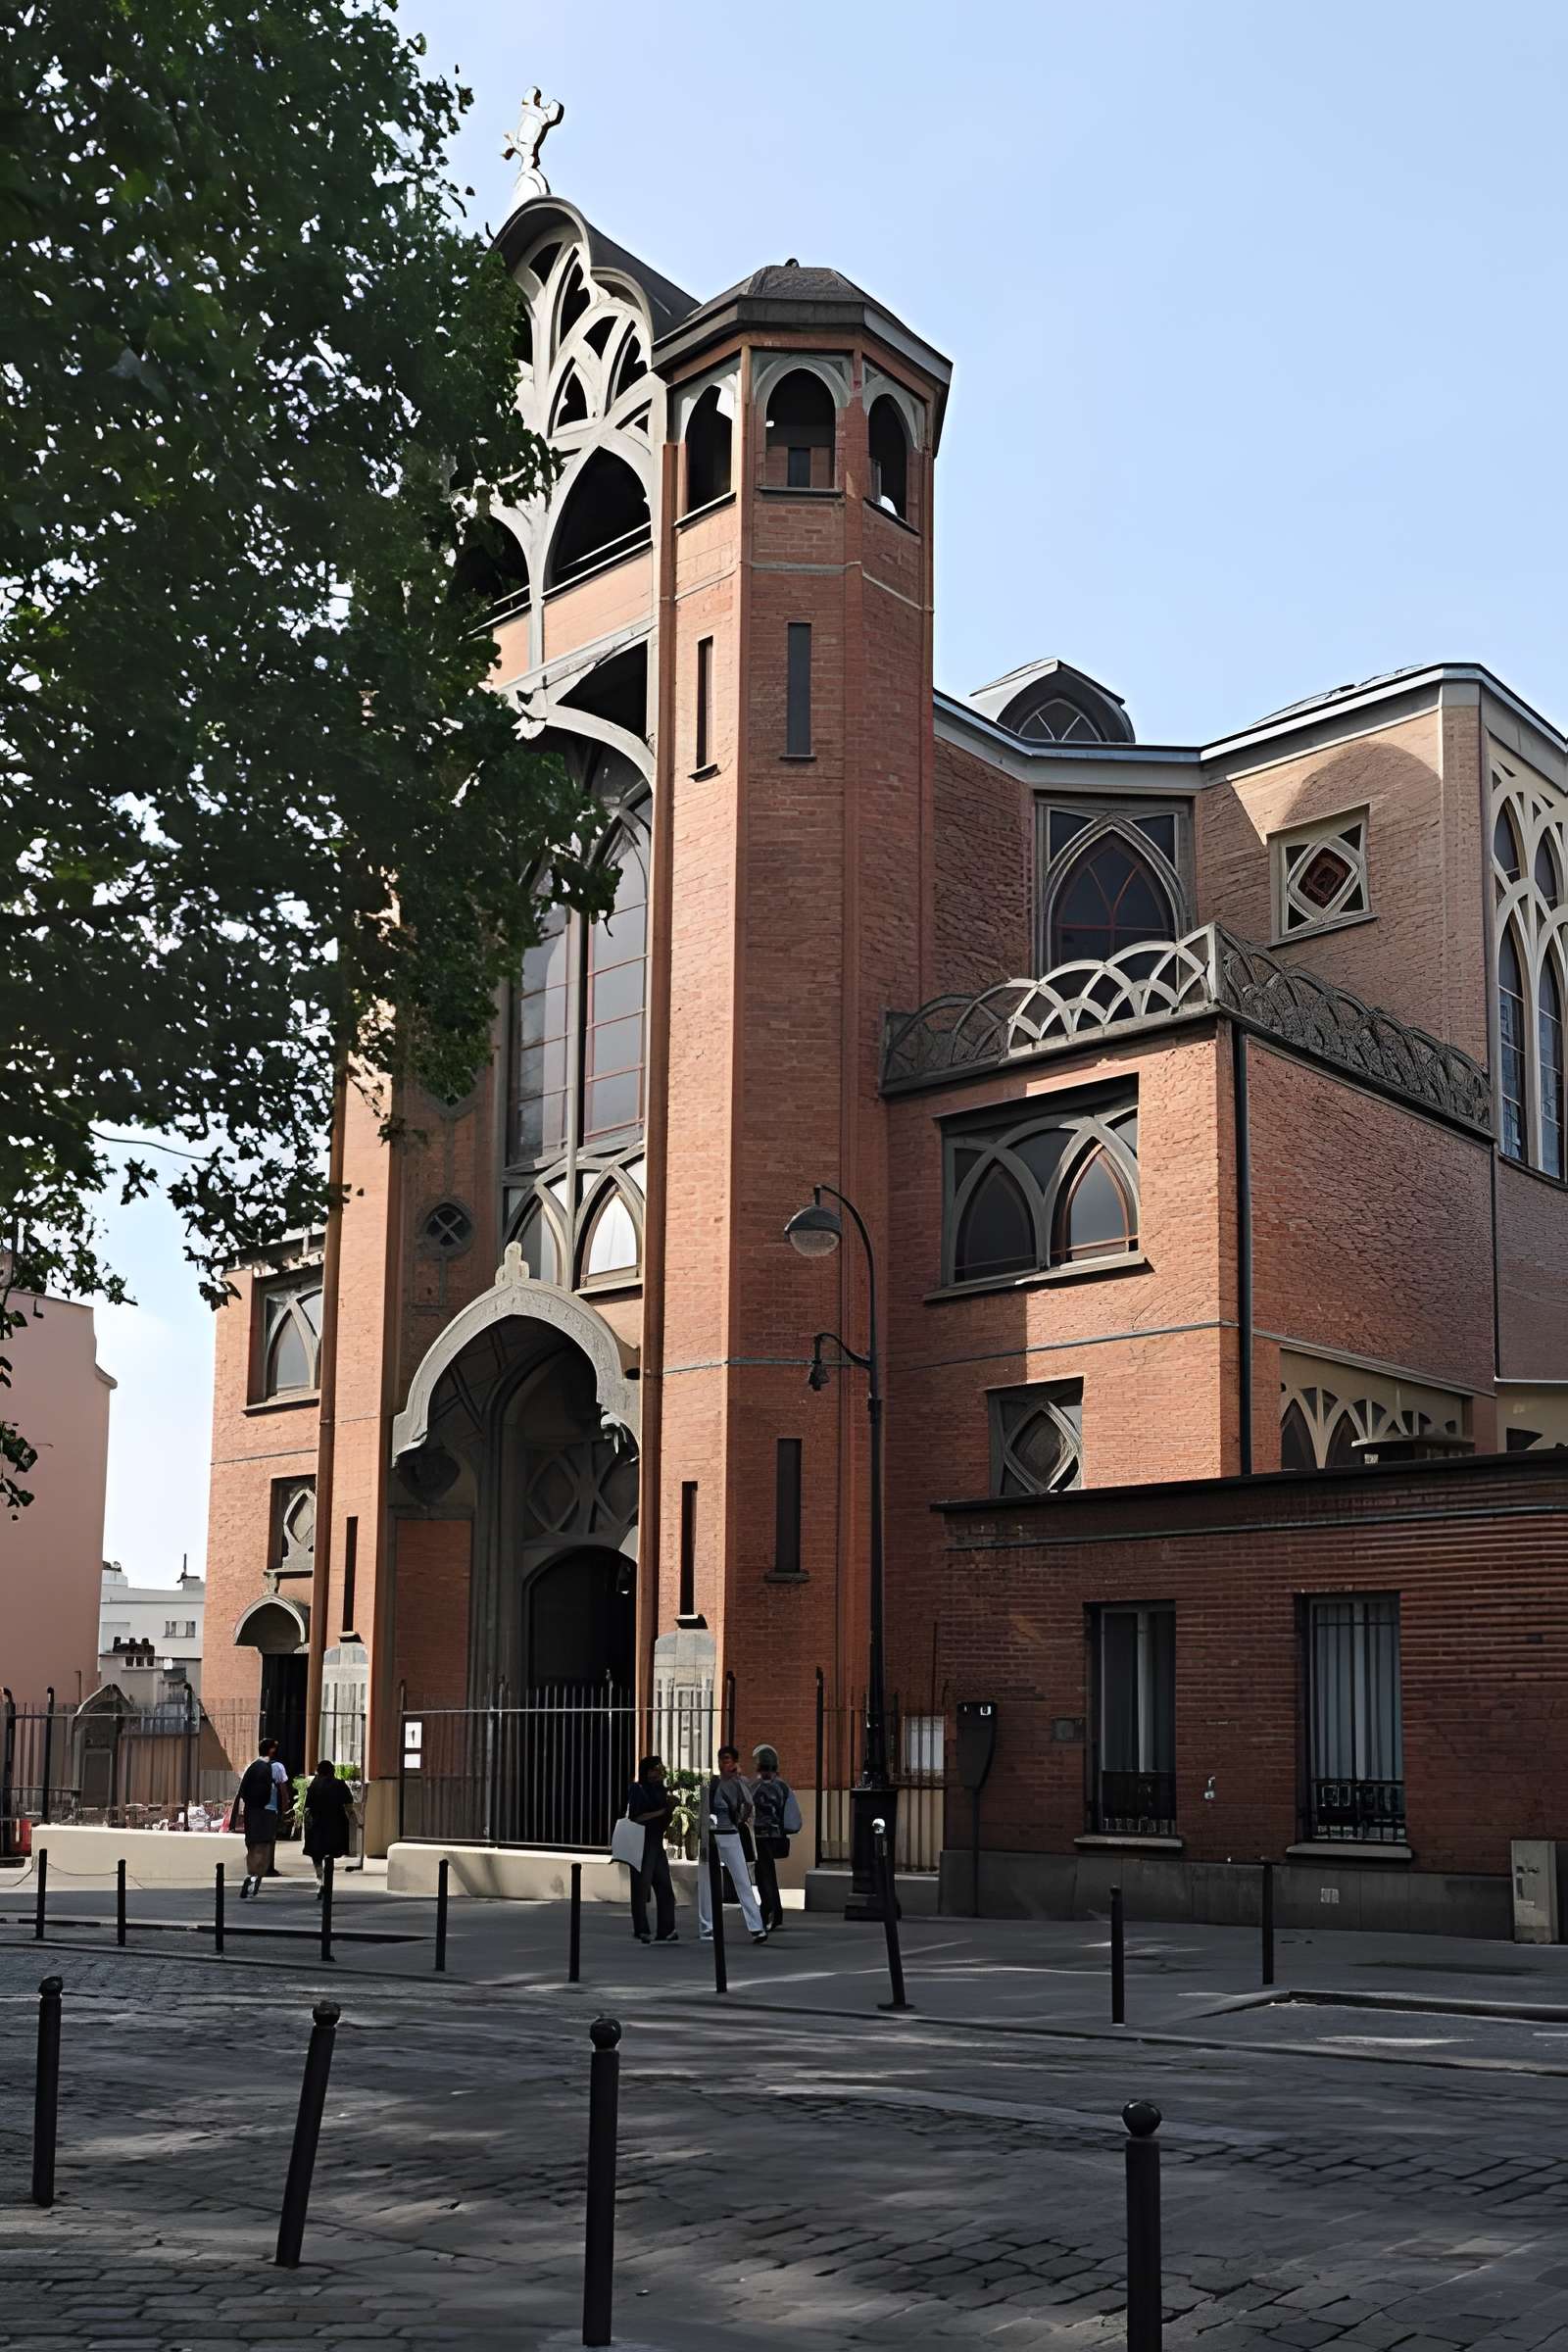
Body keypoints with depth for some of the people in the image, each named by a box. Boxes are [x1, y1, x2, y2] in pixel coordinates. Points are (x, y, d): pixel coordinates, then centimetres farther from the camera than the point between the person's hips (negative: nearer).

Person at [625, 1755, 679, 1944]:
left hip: (657, 1844, 7)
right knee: (641, 1889, -2)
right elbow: (637, 1818, -14)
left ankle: (666, 1931, 2)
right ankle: (641, 1932, 6)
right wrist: (661, 1811, -12)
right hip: (641, 1845, -7)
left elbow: (666, 1821, 15)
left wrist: (671, 1807, -4)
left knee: (665, 1889, 1)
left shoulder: (661, 1791, 14)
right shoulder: (638, 1790, -6)